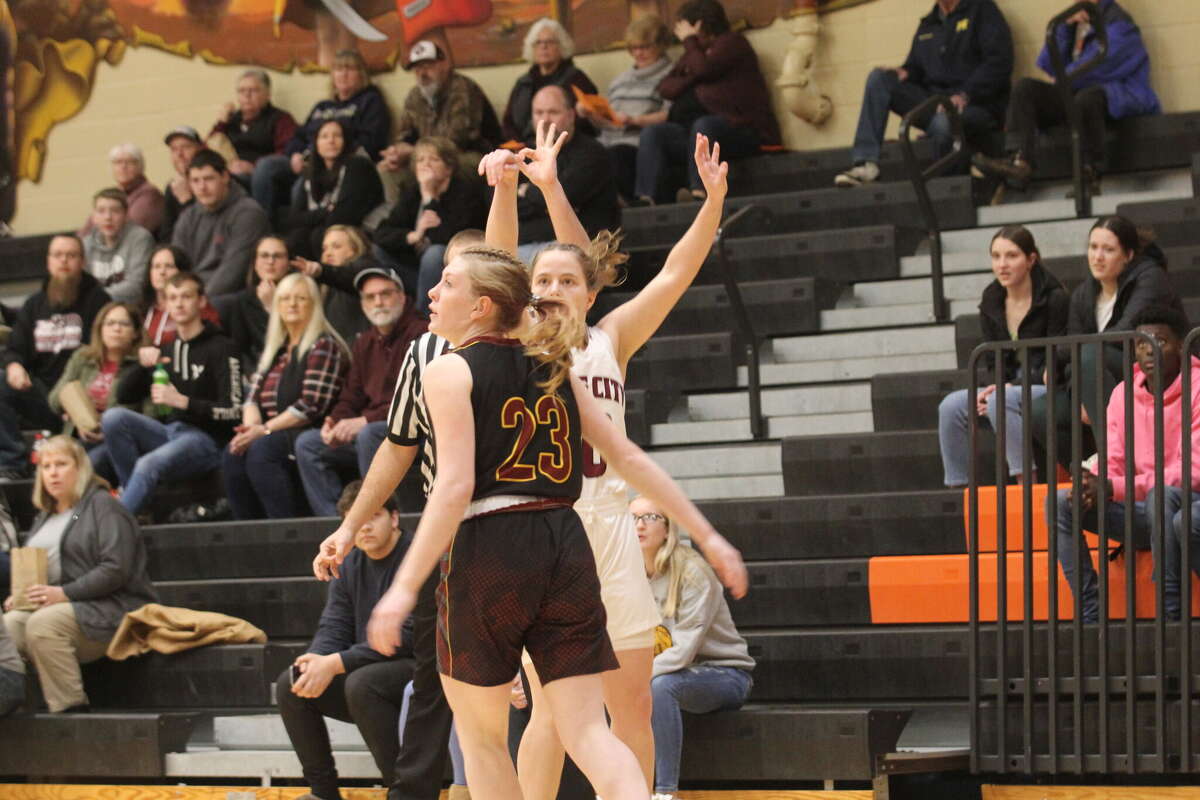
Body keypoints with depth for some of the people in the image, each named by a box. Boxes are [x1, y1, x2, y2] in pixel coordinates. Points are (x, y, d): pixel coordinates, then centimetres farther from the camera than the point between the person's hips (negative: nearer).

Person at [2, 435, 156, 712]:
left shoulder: (102, 506, 0)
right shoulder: (45, 517, 24)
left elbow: (115, 569, -13)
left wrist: (64, 593, -20)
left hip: (106, 611, -6)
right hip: (50, 607, 6)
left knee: (42, 624, -34)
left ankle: (70, 708, -28)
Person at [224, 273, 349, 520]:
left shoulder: (323, 346, -3)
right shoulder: (275, 349, 22)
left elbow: (312, 405, -13)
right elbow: (254, 395, 16)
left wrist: (265, 430, -16)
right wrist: (251, 426, -7)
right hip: (278, 436, 7)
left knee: (261, 450, -33)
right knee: (233, 453, -22)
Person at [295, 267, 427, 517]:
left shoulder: (420, 334, -9)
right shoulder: (364, 344, 18)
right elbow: (351, 397, 20)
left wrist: (365, 421, -21)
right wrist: (335, 422, -4)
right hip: (369, 430, 8)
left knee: (369, 435, -36)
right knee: (307, 443, -1)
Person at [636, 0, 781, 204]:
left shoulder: (731, 42, 4)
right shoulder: (692, 52, 24)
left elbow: (704, 69, -14)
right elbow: (665, 88, 12)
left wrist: (689, 40, 2)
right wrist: (691, 80, -6)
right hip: (694, 130, 7)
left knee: (703, 124, -37)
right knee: (652, 133, -15)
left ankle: (700, 193, -53)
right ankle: (647, 201, -35)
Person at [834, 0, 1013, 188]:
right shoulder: (927, 25, 22)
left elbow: (998, 62, -9)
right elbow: (915, 67, 25)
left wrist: (965, 94, -20)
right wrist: (903, 73, -2)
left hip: (975, 105, -6)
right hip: (932, 103, 6)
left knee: (943, 122, -41)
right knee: (878, 78, -12)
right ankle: (866, 163, -22)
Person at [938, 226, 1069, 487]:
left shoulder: (1054, 299, -10)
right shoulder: (991, 303, 9)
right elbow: (992, 362, 12)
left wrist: (1011, 387, -19)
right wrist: (993, 386, -10)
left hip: (1049, 390, -6)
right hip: (1009, 386, 6)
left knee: (1001, 402, -34)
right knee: (952, 406, -15)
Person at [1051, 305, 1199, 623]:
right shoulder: (1124, 393, 8)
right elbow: (1113, 464, 7)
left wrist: (1113, 488, -27)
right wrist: (1093, 485, -20)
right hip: (1141, 514, 6)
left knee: (1161, 494, -39)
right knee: (1060, 503, -13)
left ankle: (1171, 611, -32)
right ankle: (1091, 614, -20)